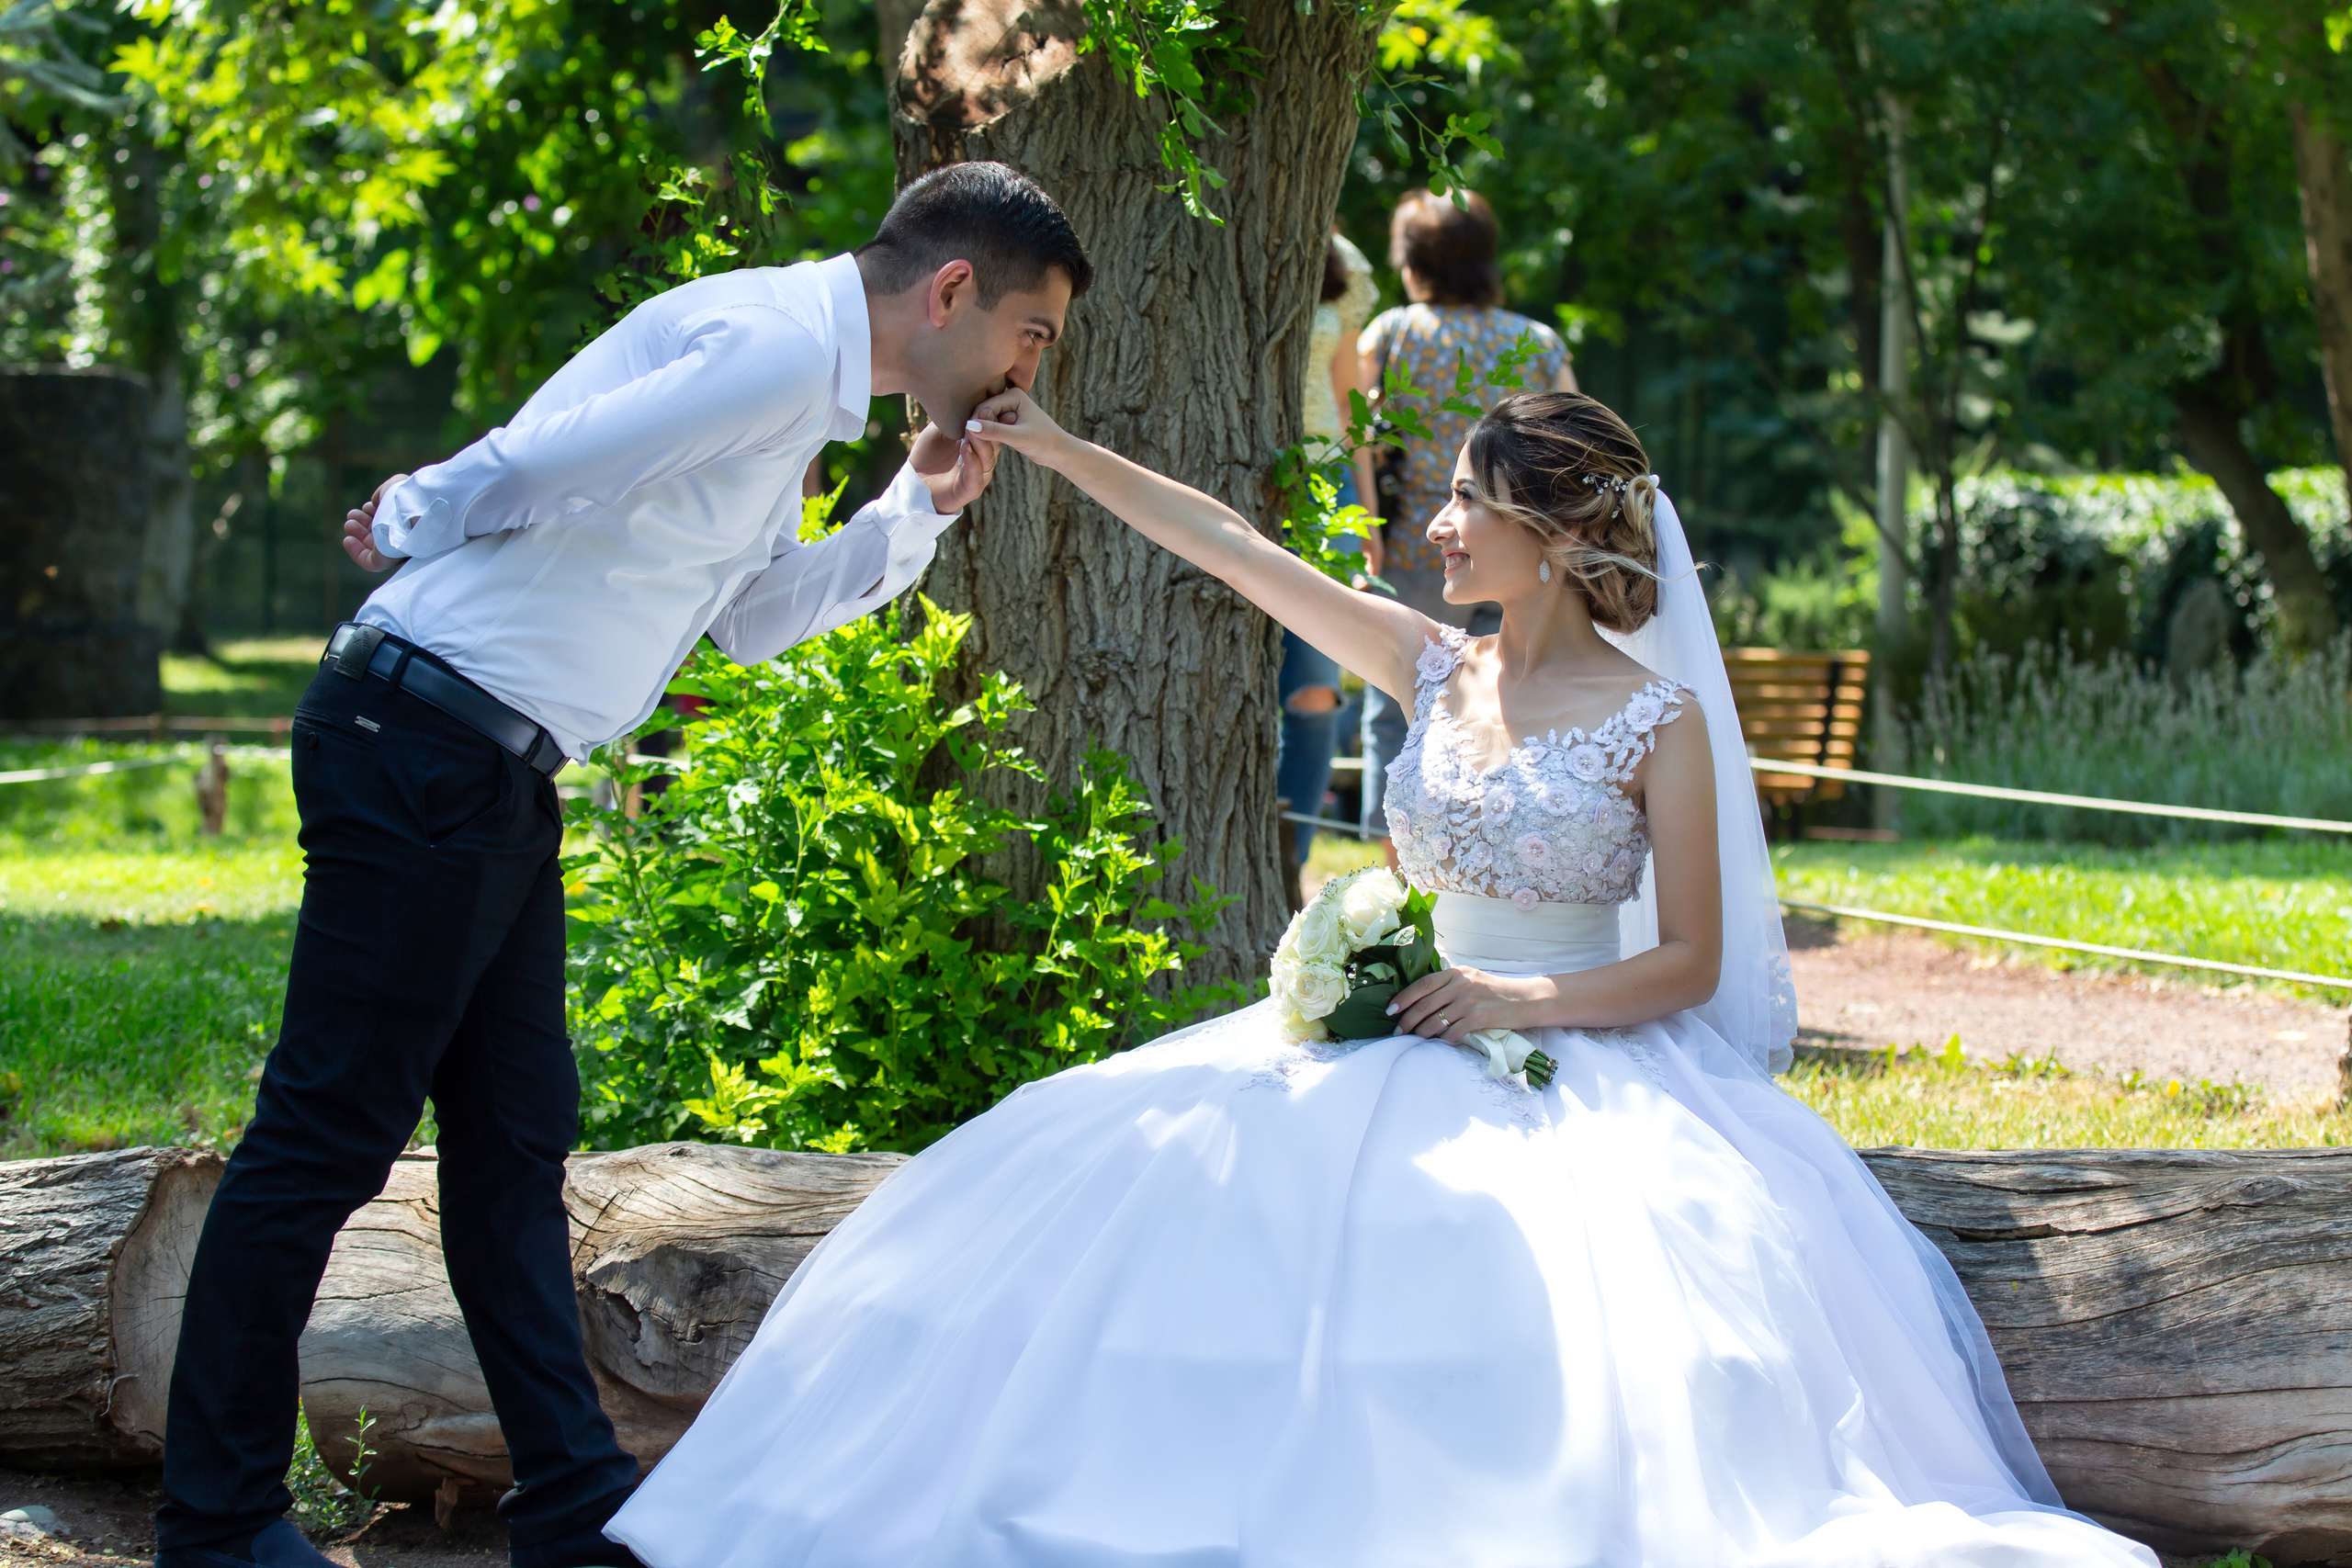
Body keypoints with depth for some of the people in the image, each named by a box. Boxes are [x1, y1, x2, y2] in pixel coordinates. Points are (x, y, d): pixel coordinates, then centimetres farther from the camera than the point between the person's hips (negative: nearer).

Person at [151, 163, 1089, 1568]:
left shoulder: (798, 373, 17)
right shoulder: (774, 344, -16)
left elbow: (749, 619, 24)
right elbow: (527, 471, -21)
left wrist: (918, 512, 15)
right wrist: (412, 524, -2)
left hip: (496, 773, 10)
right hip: (426, 755, -10)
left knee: (517, 1140, 12)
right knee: (332, 1132, -4)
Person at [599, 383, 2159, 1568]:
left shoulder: (1658, 718, -5)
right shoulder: (1435, 667, 9)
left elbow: (1691, 964, -5)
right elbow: (1232, 546, 10)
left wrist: (1531, 1001, -19)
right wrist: (1063, 450, 8)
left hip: (1586, 1061, -5)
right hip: (1410, 1036, 5)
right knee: (1189, 1201, -17)